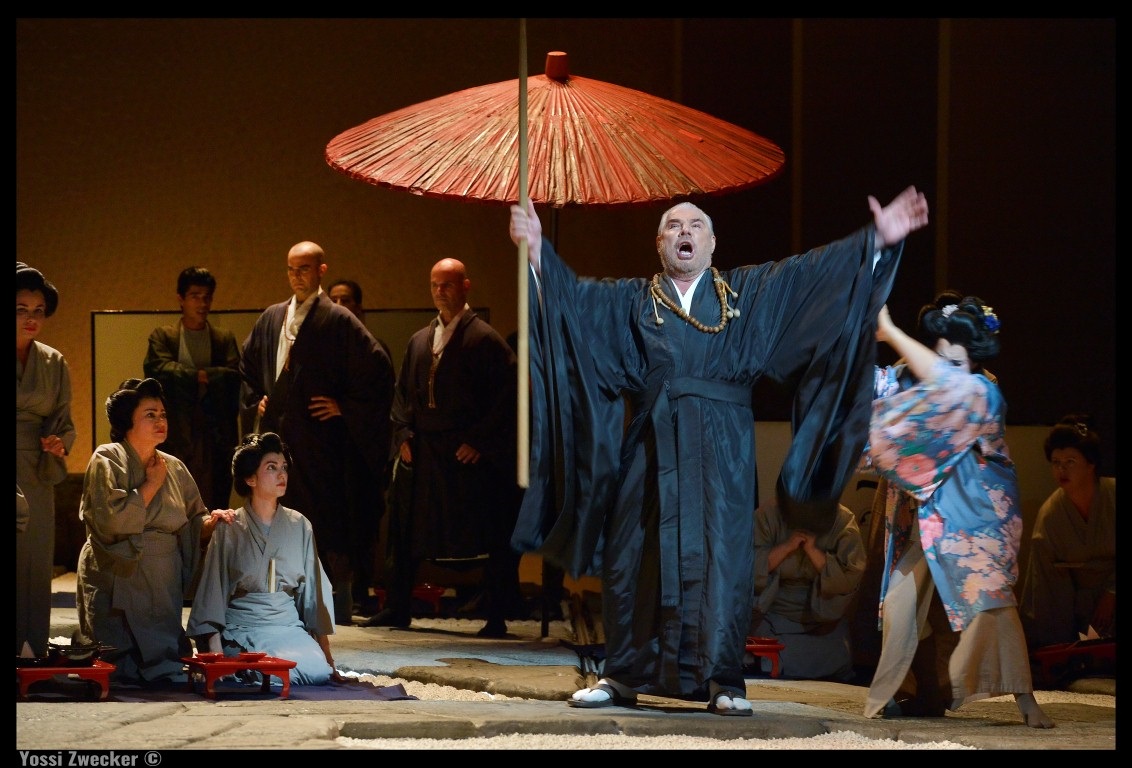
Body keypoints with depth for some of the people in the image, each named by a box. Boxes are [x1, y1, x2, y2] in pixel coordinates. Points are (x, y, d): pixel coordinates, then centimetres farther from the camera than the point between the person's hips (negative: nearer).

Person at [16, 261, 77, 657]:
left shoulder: (54, 364, 12)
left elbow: (64, 423, 16)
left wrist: (57, 443, -5)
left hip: (35, 480, 4)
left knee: (34, 568, 4)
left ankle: (31, 653, 9)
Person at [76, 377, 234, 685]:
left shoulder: (174, 468, 11)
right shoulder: (107, 460, -5)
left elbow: (193, 524, 15)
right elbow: (113, 519, -20)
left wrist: (211, 520, -7)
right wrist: (152, 484, -10)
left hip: (164, 588, 5)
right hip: (119, 588, -5)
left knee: (170, 673, -2)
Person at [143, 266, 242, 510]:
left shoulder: (224, 339, 14)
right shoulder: (163, 336, 9)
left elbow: (234, 377, -2)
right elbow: (156, 369, -9)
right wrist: (201, 377, -9)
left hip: (215, 438, 1)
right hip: (175, 437, -1)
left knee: (215, 508, 0)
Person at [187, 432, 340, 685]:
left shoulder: (300, 526, 10)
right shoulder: (229, 529, 1)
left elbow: (313, 589, 12)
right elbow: (213, 592, 0)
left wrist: (326, 653, 7)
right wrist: (216, 652, -11)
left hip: (289, 626, 4)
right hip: (242, 631, -4)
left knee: (320, 673, -26)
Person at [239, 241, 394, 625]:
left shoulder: (338, 320, -6)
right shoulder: (271, 319, 13)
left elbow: (378, 369, -9)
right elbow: (247, 364, 29)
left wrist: (345, 407, -8)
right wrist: (255, 401, 16)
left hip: (319, 437, -6)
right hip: (276, 434, 6)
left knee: (326, 521, -5)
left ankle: (338, 611, -1)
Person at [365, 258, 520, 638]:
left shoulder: (483, 339, -5)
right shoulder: (420, 340, 14)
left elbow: (509, 392, -11)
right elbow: (402, 392, 20)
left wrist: (480, 440, -13)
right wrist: (403, 434, 5)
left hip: (469, 456, -6)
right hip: (423, 453, 6)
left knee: (490, 538, -3)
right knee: (407, 535, 9)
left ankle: (496, 618, 3)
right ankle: (397, 609, 18)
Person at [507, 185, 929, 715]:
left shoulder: (748, 293, 13)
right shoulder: (631, 301, 14)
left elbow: (811, 272, 6)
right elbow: (572, 293, 3)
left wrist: (878, 239, -4)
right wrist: (538, 249, -12)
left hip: (720, 453, -1)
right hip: (652, 449, 1)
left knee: (721, 561, -5)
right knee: (632, 561, 1)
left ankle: (723, 680, -2)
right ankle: (622, 678, 10)